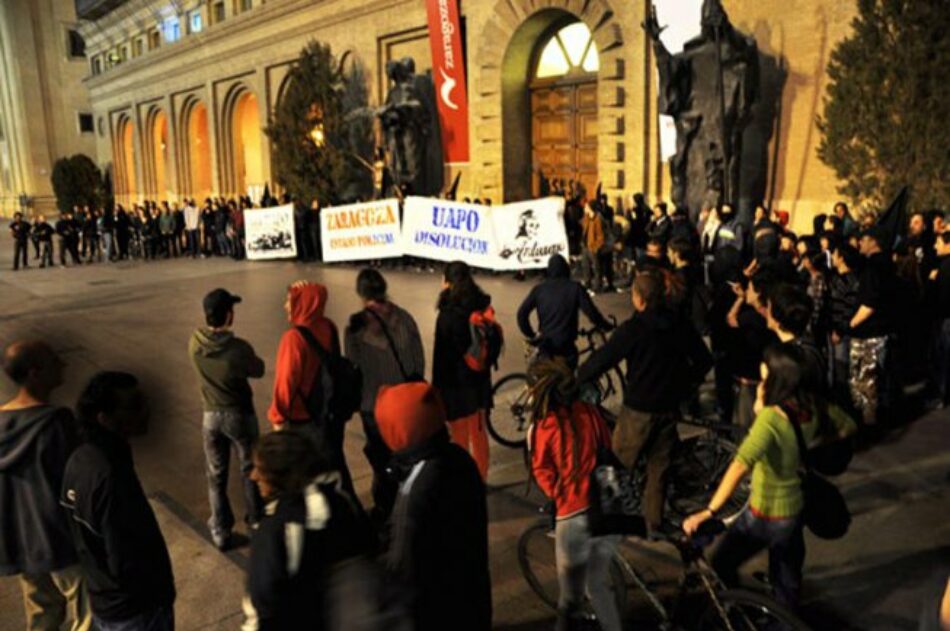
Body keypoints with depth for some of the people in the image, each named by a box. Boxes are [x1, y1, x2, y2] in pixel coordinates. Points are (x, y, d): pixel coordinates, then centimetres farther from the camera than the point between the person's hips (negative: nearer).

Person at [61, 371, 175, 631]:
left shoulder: (80, 460, -5)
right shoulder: (111, 476, -33)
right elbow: (127, 562, -29)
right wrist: (160, 597, -13)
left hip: (103, 601, 8)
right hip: (135, 609, -8)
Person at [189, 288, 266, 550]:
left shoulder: (195, 344, -14)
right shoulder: (239, 348, -25)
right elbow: (258, 371, -5)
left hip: (211, 415, 3)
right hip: (240, 414, -3)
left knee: (216, 476, 16)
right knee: (250, 470, 18)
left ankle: (221, 531, 24)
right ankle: (257, 520, 32)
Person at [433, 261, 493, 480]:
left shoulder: (448, 315, -22)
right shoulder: (481, 308, -3)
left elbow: (441, 356, -18)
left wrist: (437, 388, -8)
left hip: (456, 383, -6)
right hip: (480, 380, 6)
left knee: (460, 437, 10)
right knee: (479, 432, 20)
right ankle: (480, 477, 34)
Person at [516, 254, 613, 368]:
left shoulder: (539, 289, 2)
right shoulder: (574, 287, -4)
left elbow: (522, 314, -2)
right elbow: (591, 312, -7)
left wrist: (531, 335, 9)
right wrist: (607, 326, 8)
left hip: (545, 344, 2)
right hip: (566, 344, -2)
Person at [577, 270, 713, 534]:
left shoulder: (632, 329, -18)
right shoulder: (681, 325, -1)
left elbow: (600, 361, -18)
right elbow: (704, 361, 8)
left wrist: (574, 381, -1)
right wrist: (684, 386, 21)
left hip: (638, 410, -5)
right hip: (669, 408, 6)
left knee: (619, 462, 11)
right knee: (658, 468, 17)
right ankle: (654, 524, 26)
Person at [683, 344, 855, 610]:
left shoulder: (770, 417, -30)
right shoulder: (811, 407, -10)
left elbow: (740, 465, -42)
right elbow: (847, 426, 10)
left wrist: (709, 511, -42)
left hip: (764, 515, -7)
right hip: (795, 508, 7)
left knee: (722, 563, 16)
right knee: (787, 581, 25)